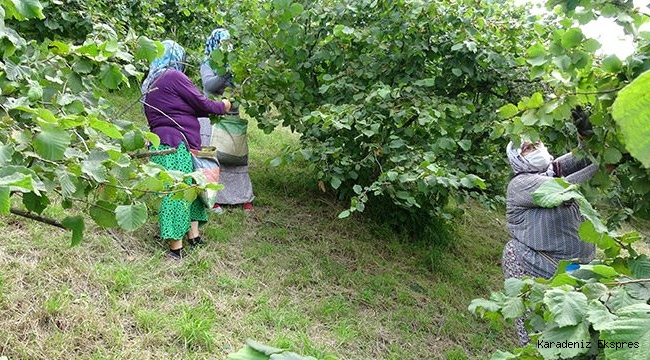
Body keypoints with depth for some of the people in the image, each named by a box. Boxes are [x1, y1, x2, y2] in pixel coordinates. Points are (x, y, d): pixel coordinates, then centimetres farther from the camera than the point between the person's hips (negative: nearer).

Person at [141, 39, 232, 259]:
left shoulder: (150, 84, 21)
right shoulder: (174, 77, -6)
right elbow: (201, 103, -4)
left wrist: (210, 109, 26)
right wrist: (222, 106, 14)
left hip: (160, 141, 9)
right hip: (176, 144, -9)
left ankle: (193, 236, 15)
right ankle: (176, 246, -2)